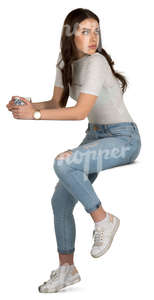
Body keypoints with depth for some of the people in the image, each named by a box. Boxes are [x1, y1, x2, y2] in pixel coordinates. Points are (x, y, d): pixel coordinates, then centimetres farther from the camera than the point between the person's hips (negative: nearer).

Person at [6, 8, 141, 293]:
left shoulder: (95, 62, -21)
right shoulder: (66, 63, 5)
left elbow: (80, 111, -26)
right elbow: (57, 103, 7)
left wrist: (35, 113, -25)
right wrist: (26, 105, -10)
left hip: (123, 138, -8)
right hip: (95, 135, 8)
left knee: (63, 163, -32)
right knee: (60, 200, 2)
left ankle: (103, 220, -11)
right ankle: (66, 269, 16)